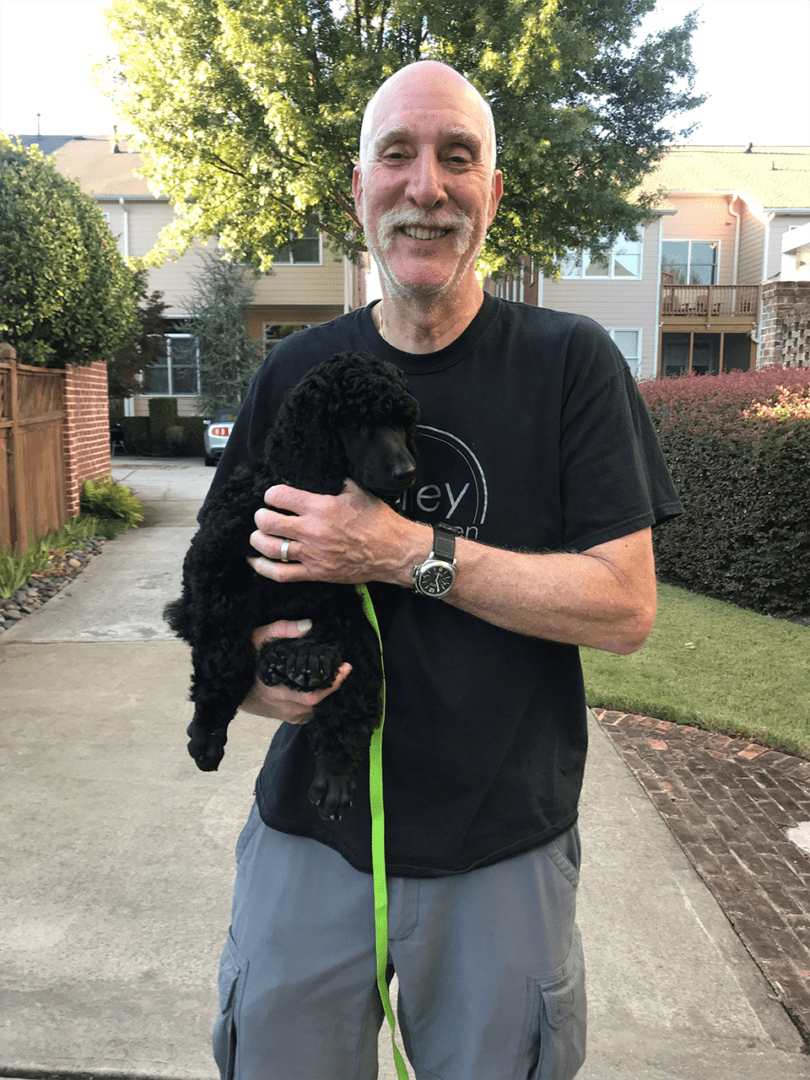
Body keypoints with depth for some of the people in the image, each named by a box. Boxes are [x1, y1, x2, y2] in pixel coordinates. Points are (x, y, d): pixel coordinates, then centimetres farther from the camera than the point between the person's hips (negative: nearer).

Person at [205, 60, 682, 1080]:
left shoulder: (570, 362, -7)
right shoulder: (294, 372, 1)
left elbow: (626, 606, -13)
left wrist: (406, 552, -21)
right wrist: (250, 671, -15)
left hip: (505, 849, -1)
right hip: (309, 837, 3)